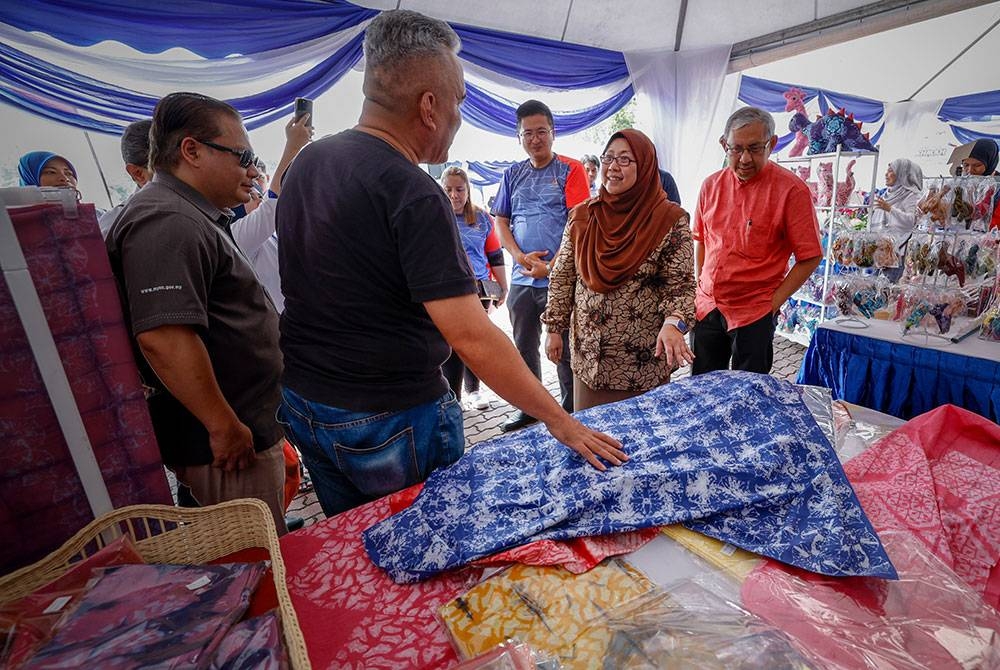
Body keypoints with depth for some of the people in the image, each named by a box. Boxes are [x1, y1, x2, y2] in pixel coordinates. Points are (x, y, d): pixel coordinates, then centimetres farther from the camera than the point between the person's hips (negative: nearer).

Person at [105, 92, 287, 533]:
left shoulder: (191, 217, 16)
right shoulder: (167, 223, -20)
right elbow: (162, 336, -30)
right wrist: (225, 427, -24)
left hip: (242, 428, 10)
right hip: (224, 444, -10)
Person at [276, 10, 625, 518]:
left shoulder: (308, 161, 3)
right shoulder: (413, 195, -24)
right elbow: (472, 339, -28)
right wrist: (559, 421, -19)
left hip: (301, 400, 8)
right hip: (388, 421, -7)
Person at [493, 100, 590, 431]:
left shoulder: (570, 170, 0)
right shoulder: (513, 174, 13)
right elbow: (500, 221, 11)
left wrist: (551, 265, -14)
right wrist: (520, 257, -6)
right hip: (521, 279, 5)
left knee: (565, 350, 4)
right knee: (524, 348, 13)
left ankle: (571, 413, 20)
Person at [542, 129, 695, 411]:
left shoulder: (670, 220, -7)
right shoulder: (582, 216, 3)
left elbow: (680, 285, -8)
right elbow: (562, 277, 6)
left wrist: (673, 322, -27)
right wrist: (554, 327, 4)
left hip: (646, 359, -3)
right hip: (588, 355, 3)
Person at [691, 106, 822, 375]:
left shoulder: (792, 189, -9)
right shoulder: (711, 184, 5)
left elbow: (810, 257, -7)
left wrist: (775, 301, -10)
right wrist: (700, 285, 8)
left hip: (755, 313, -4)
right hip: (706, 307, 4)